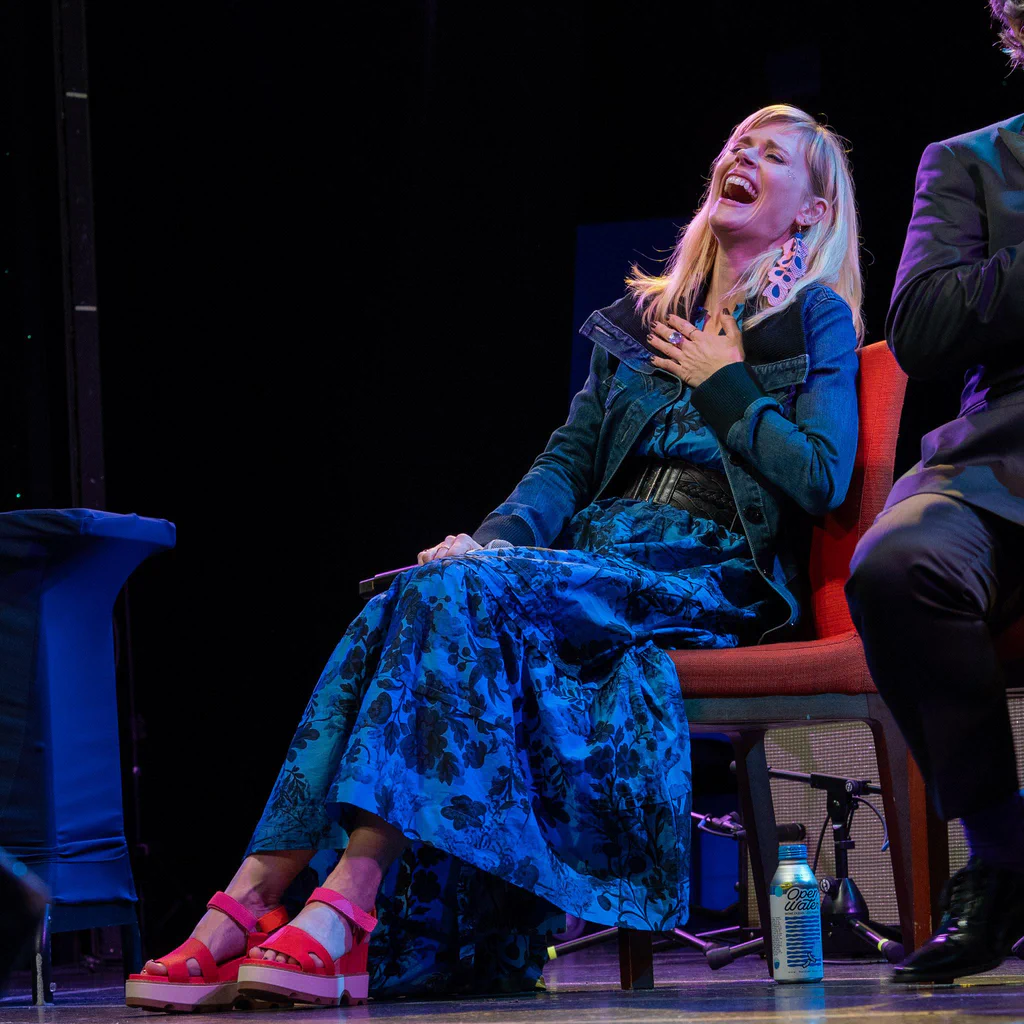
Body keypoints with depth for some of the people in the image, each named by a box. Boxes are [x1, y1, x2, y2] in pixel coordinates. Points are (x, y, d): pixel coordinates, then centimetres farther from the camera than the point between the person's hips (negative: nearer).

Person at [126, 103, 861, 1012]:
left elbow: (822, 479, -4)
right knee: (404, 605, -25)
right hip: (599, 556, 6)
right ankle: (255, 895, -36)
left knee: (461, 594, -32)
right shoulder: (641, 320, 26)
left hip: (710, 576, -5)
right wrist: (497, 536, -2)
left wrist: (725, 383, 0)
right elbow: (569, 459, 16)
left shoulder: (815, 323, 10)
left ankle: (349, 909, -42)